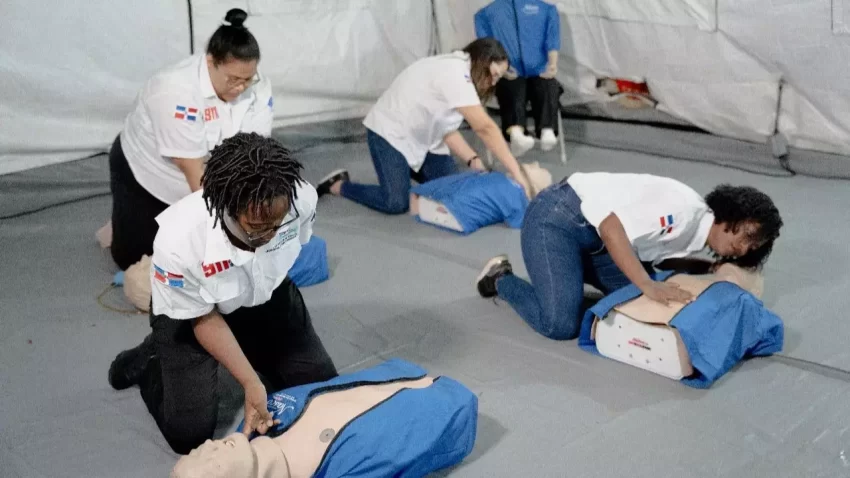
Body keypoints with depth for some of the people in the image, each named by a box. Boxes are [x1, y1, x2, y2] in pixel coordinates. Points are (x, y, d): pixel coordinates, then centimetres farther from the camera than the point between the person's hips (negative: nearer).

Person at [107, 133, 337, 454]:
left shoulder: (302, 198, -33)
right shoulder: (178, 242, -42)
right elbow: (204, 319, -21)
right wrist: (251, 383, -24)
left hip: (267, 296, 4)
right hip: (189, 311, -3)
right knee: (190, 433, -9)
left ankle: (248, 351, 26)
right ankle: (150, 361, 19)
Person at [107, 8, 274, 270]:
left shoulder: (258, 87, -20)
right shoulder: (177, 91, -36)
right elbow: (194, 172, -35)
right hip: (145, 175, -4)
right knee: (136, 260, -1)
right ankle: (123, 223, 29)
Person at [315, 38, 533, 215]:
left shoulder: (460, 74, 3)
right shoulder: (454, 73, -28)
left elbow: (447, 129, -3)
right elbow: (485, 127, -33)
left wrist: (473, 161, -15)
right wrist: (516, 172, -32)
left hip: (422, 138, 10)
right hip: (390, 132, -10)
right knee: (396, 203, -19)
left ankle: (407, 167, 27)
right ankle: (338, 185, 3)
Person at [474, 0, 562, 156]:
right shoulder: (486, 13, 24)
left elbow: (552, 38, 9)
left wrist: (552, 63, -12)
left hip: (539, 72, 1)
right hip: (509, 75, -1)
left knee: (548, 89, -32)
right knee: (514, 92, -35)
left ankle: (548, 133, -55)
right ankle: (516, 134, -60)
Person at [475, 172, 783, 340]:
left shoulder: (707, 249, 4)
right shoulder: (682, 208, -25)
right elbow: (611, 227, -31)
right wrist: (648, 285, -37)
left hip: (594, 239, 9)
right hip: (557, 218, -9)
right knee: (561, 325, -18)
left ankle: (573, 267, 18)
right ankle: (501, 278, 8)